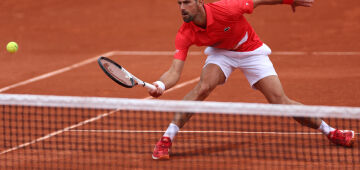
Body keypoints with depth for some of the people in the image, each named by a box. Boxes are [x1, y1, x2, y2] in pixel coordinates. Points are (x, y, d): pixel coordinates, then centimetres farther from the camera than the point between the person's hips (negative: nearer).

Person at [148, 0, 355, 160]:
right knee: (203, 87, -29)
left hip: (251, 51, -1)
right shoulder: (185, 35, -26)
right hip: (221, 52, 1)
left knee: (280, 102, -8)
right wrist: (161, 85, -53)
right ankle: (166, 140, -24)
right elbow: (175, 71, -30)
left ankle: (329, 131, 12)